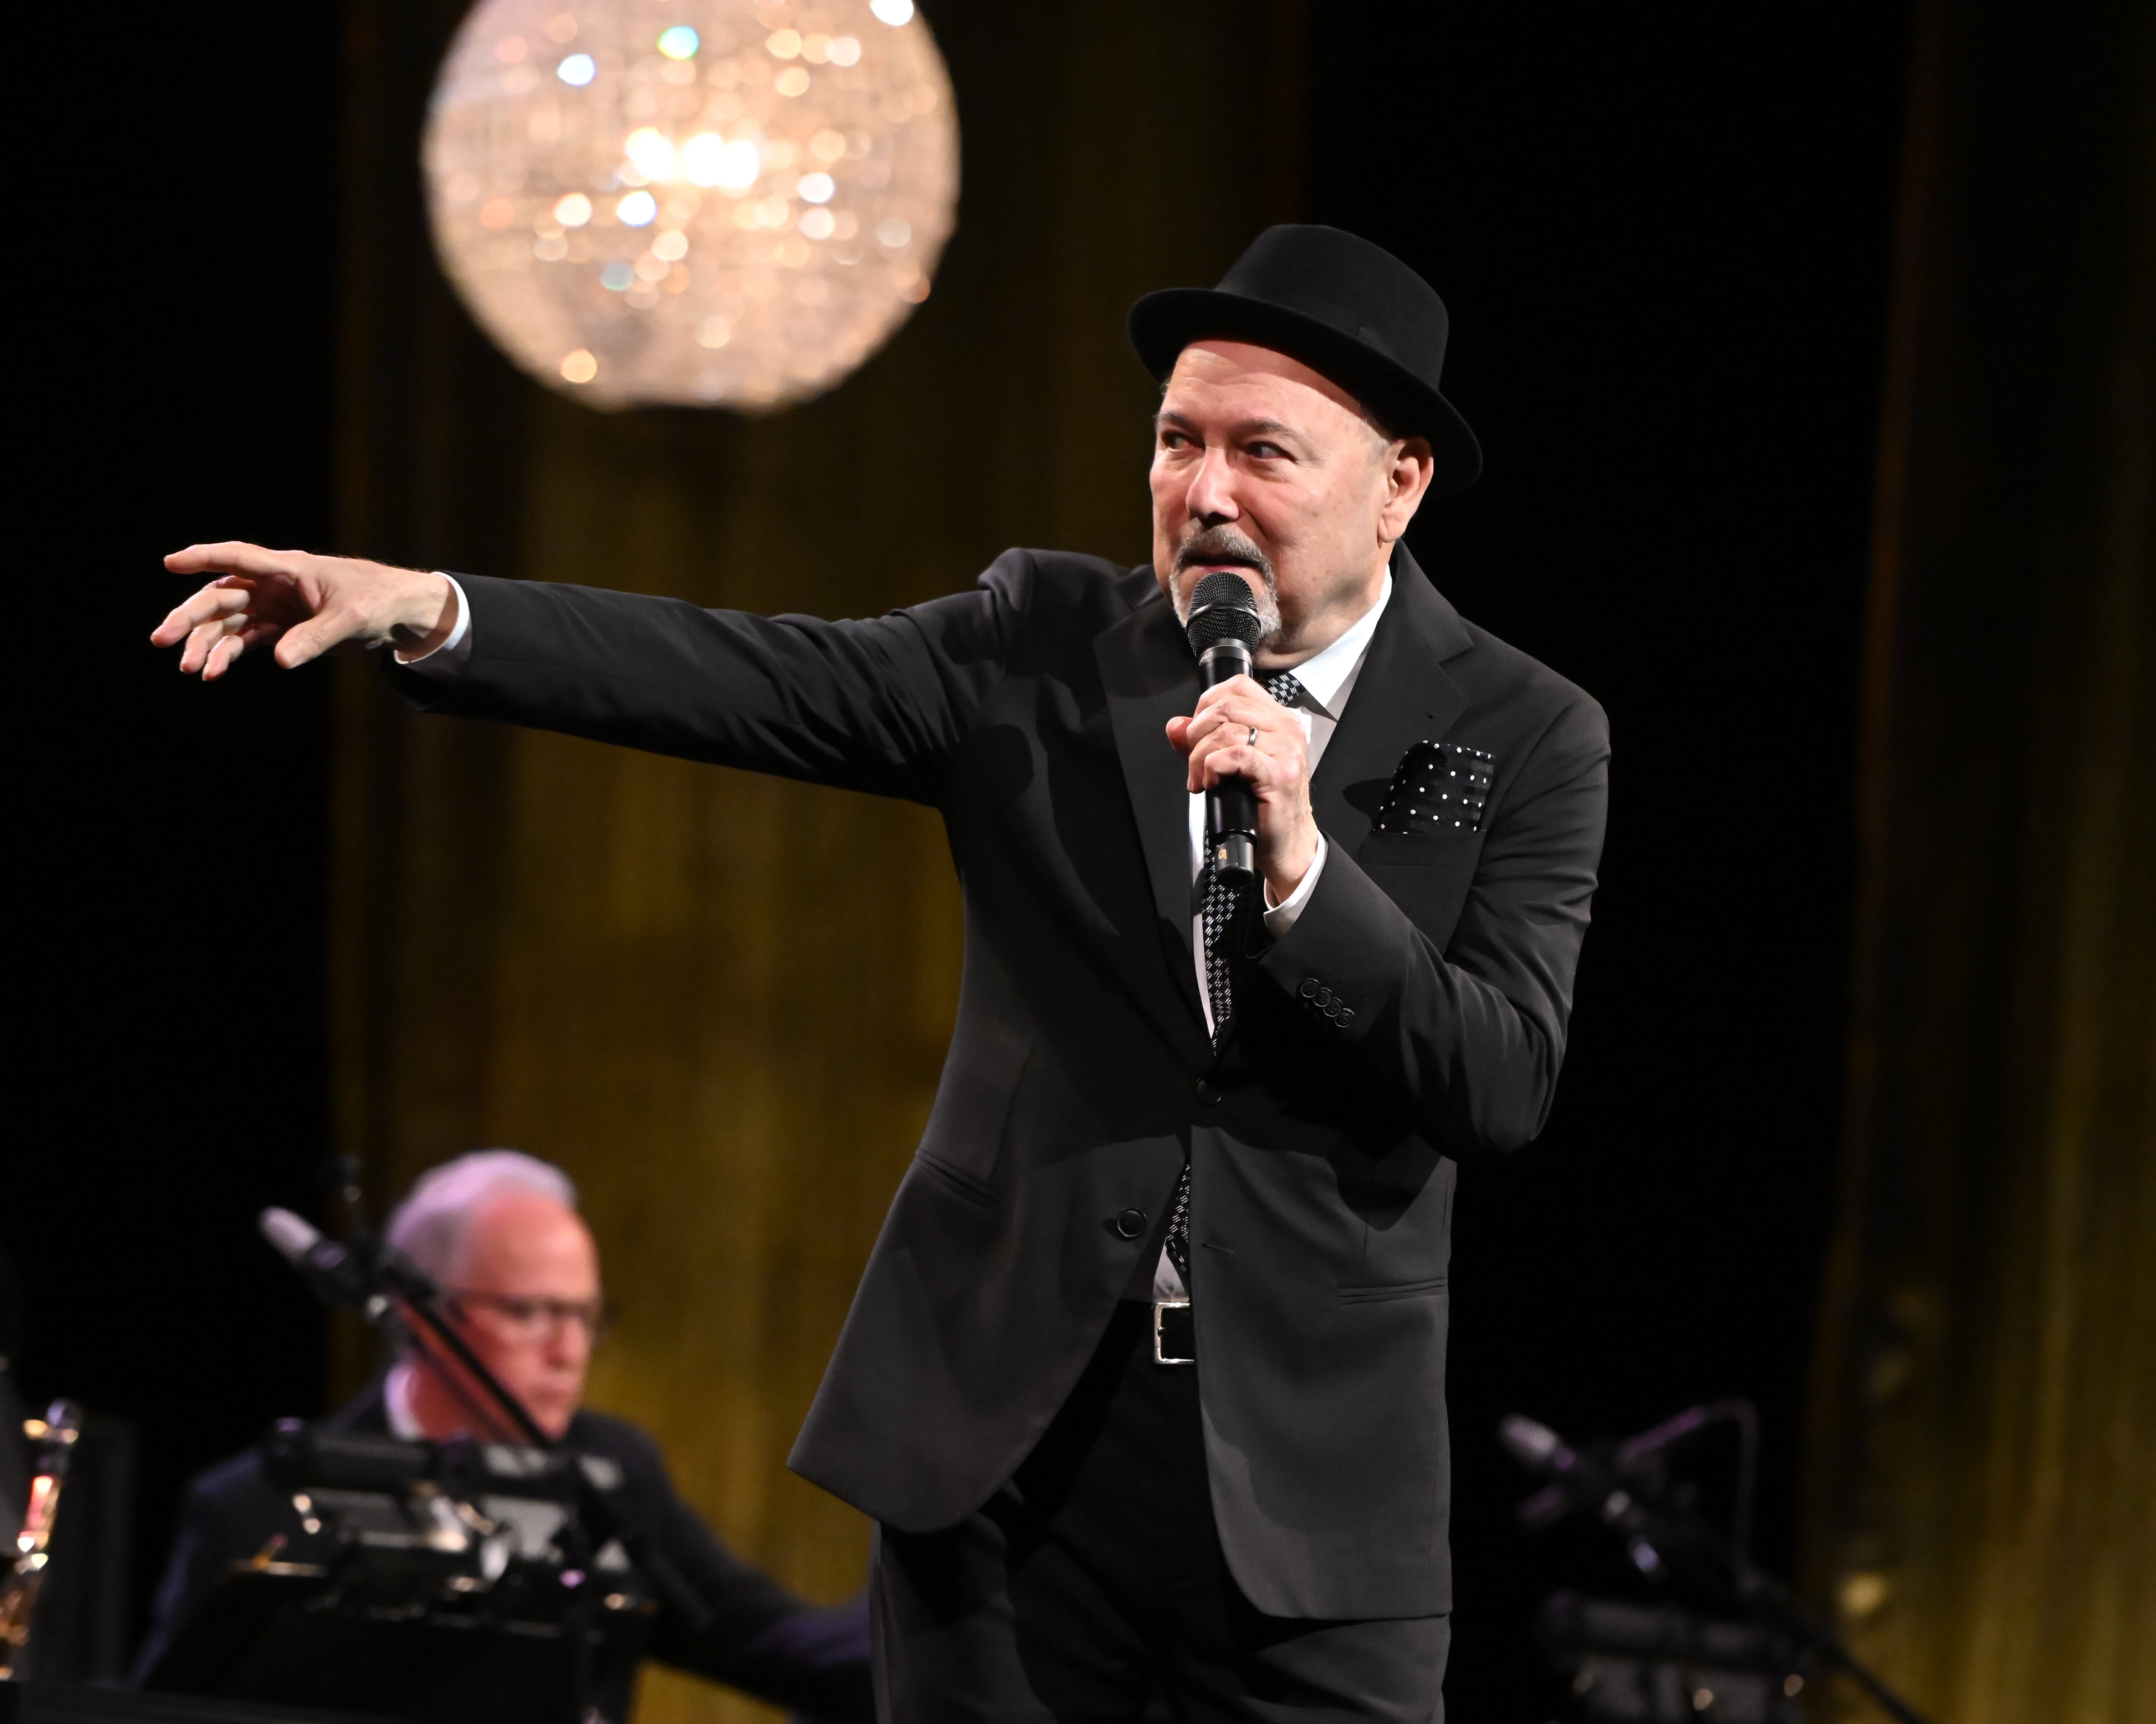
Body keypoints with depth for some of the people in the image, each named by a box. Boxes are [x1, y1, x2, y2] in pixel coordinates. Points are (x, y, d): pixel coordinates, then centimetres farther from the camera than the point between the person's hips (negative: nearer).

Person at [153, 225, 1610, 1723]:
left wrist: (1302, 867, -21)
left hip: (1314, 1482, -1)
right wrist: (422, 609, -20)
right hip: (1006, 1439, 2)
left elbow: (1507, 1093, -9)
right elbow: (763, 680, -7)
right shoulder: (1051, 639, 5)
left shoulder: (1531, 740, -1)